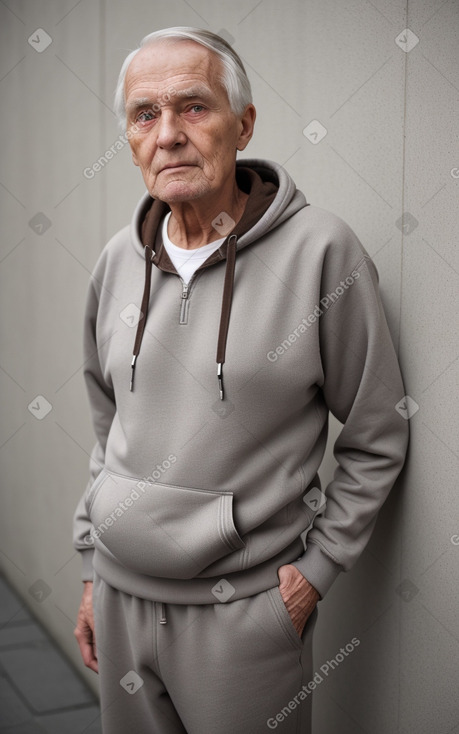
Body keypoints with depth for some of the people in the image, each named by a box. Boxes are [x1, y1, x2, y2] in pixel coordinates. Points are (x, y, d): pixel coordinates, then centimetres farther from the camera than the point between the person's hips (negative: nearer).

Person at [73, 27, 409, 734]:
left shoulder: (320, 249, -13)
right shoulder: (118, 260, 3)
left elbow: (378, 437, -5)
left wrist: (317, 566, -7)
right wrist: (94, 568, 14)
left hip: (243, 607, -4)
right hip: (119, 592, 5)